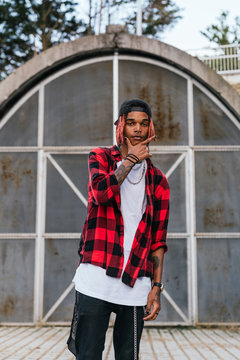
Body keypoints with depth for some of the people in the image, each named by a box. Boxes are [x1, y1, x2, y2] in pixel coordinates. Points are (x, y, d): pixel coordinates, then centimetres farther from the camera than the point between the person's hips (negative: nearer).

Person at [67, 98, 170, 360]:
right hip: (96, 280, -2)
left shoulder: (158, 181, 13)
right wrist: (131, 159, -4)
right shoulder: (100, 157, 9)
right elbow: (102, 191, -15)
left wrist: (156, 287, 2)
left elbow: (158, 239, 10)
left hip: (136, 285, 2)